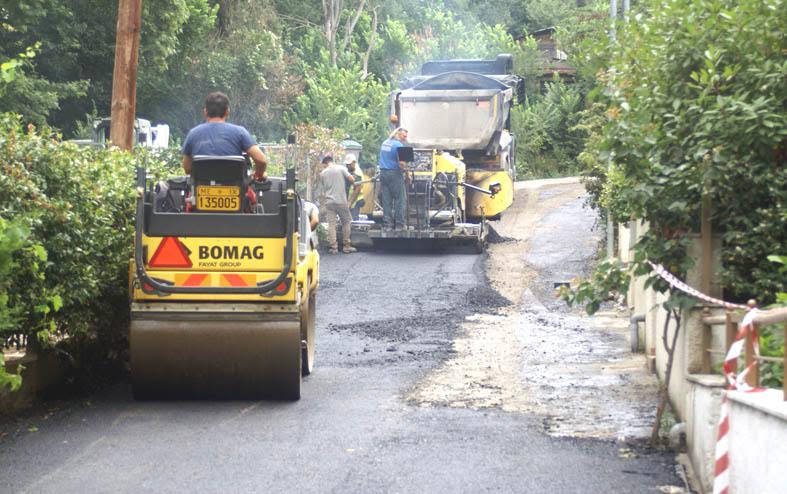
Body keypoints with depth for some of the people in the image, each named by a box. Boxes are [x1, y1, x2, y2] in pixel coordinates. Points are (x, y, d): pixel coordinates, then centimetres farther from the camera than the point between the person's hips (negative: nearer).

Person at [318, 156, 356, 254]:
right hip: (341, 201, -1)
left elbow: (322, 190, 13)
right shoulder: (341, 169, 0)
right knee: (346, 222, 12)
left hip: (329, 202, 1)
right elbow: (352, 180, -4)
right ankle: (346, 246, 11)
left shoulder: (323, 173, 7)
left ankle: (333, 247, -3)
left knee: (331, 224, 2)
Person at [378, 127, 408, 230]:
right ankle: (399, 224, -3)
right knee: (399, 200, -1)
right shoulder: (398, 145, -11)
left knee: (386, 200, 7)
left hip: (383, 173, 7)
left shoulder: (384, 143, 15)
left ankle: (387, 224, 4)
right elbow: (401, 162, -19)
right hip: (395, 173, -7)